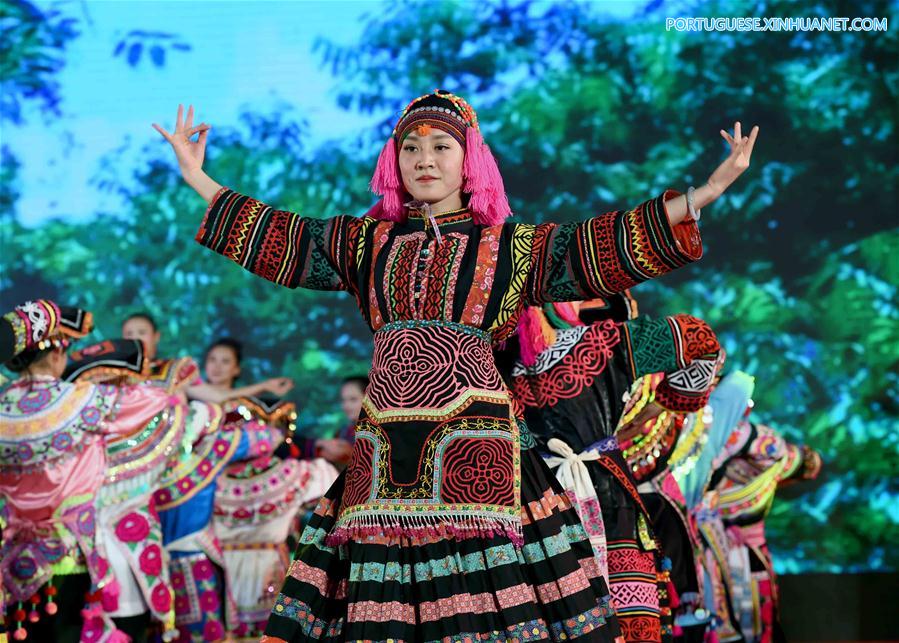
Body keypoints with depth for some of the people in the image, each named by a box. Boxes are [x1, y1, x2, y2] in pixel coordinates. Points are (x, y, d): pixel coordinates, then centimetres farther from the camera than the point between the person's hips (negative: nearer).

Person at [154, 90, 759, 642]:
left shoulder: (507, 248, 7)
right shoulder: (371, 243, 17)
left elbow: (605, 246, 1)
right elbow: (280, 237, 22)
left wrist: (707, 192, -7)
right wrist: (200, 180, 24)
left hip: (475, 444, -3)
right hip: (384, 452, 3)